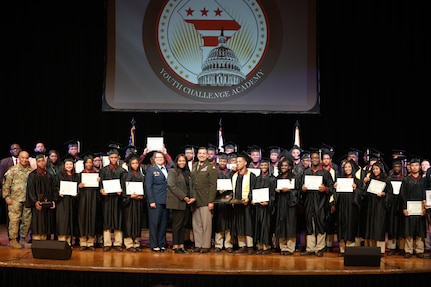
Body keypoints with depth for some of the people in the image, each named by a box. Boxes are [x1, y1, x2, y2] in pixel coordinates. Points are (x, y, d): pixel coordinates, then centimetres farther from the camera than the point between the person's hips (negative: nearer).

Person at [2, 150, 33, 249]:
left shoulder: (31, 171, 8)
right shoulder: (12, 170, -1)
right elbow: (6, 185, -1)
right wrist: (7, 197, -5)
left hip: (28, 200, 4)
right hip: (15, 200, -4)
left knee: (27, 220, 8)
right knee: (14, 220, -4)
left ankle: (23, 239, 19)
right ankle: (13, 240, 5)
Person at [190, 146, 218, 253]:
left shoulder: (211, 167, -3)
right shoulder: (194, 166, 14)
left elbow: (213, 185, -8)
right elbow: (191, 183, 15)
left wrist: (211, 201, -14)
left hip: (205, 200, -5)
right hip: (195, 200, 5)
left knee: (206, 224, -1)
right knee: (196, 224, 8)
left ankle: (206, 245, 6)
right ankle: (197, 245, 14)